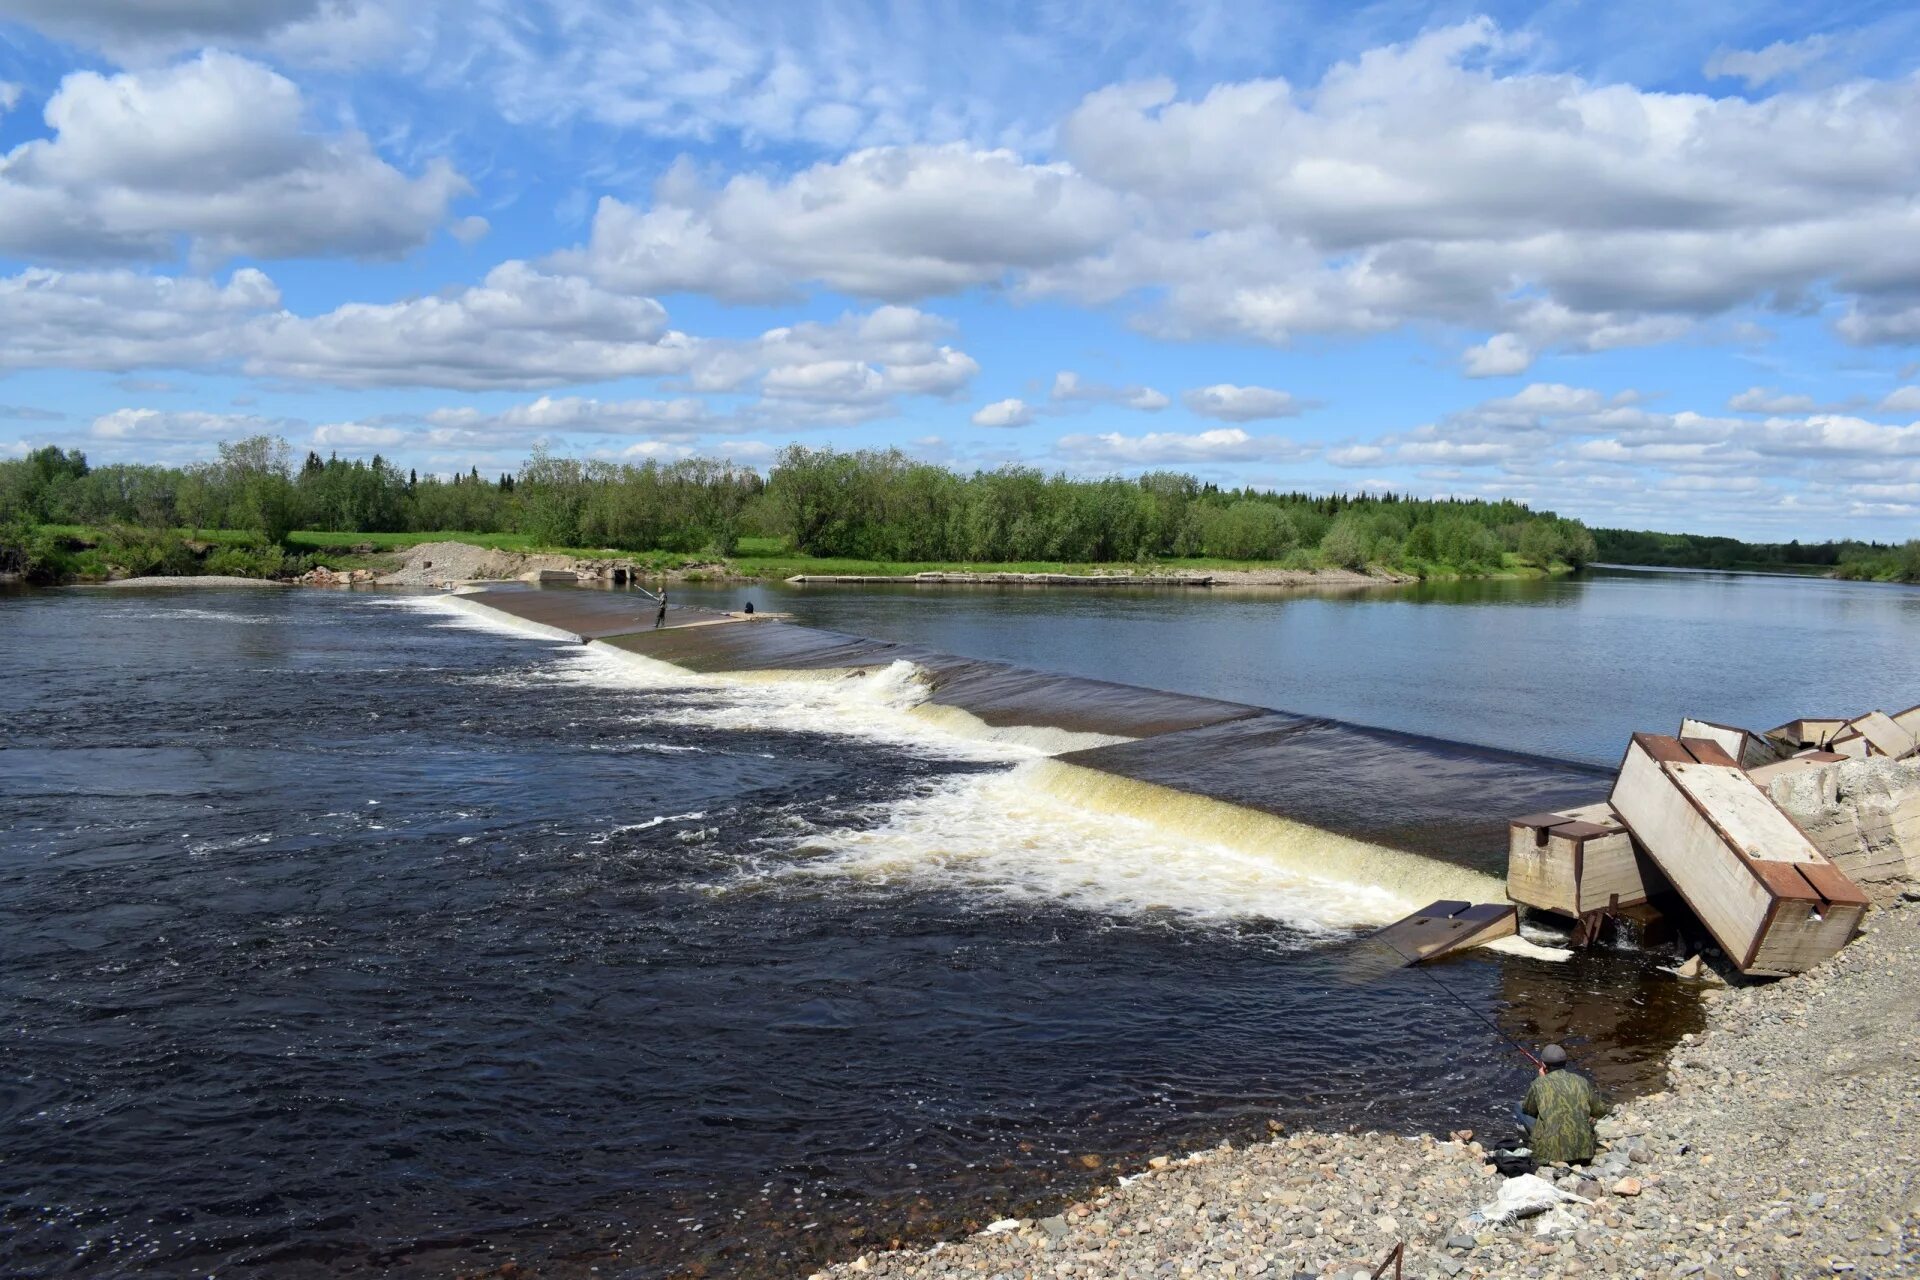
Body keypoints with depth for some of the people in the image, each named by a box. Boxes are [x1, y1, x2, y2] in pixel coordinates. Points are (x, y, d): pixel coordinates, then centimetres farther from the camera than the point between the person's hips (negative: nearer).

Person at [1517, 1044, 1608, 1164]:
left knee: (1520, 1107, 12)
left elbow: (1529, 1110, 11)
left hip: (1550, 1154, -4)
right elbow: (1600, 1111, 14)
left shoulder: (1538, 1084, -7)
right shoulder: (1582, 1081, 2)